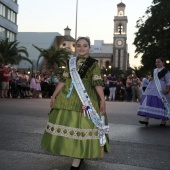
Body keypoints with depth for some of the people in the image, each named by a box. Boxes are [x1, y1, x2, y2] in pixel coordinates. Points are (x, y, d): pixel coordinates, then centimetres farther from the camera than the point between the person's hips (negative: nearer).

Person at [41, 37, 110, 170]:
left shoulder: (93, 64, -2)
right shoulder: (71, 62, 11)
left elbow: (98, 83, -9)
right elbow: (63, 80, 9)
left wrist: (102, 100, -15)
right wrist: (54, 95, 6)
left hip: (85, 97, -5)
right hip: (68, 97, 5)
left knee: (81, 124, -5)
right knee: (67, 123, 9)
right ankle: (77, 154, 26)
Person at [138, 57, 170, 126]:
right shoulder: (155, 70, 18)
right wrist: (151, 79, 9)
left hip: (161, 88, -7)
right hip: (153, 88, 7)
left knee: (161, 104, -3)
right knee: (149, 102, -4)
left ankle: (163, 120, 14)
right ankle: (146, 119, -7)